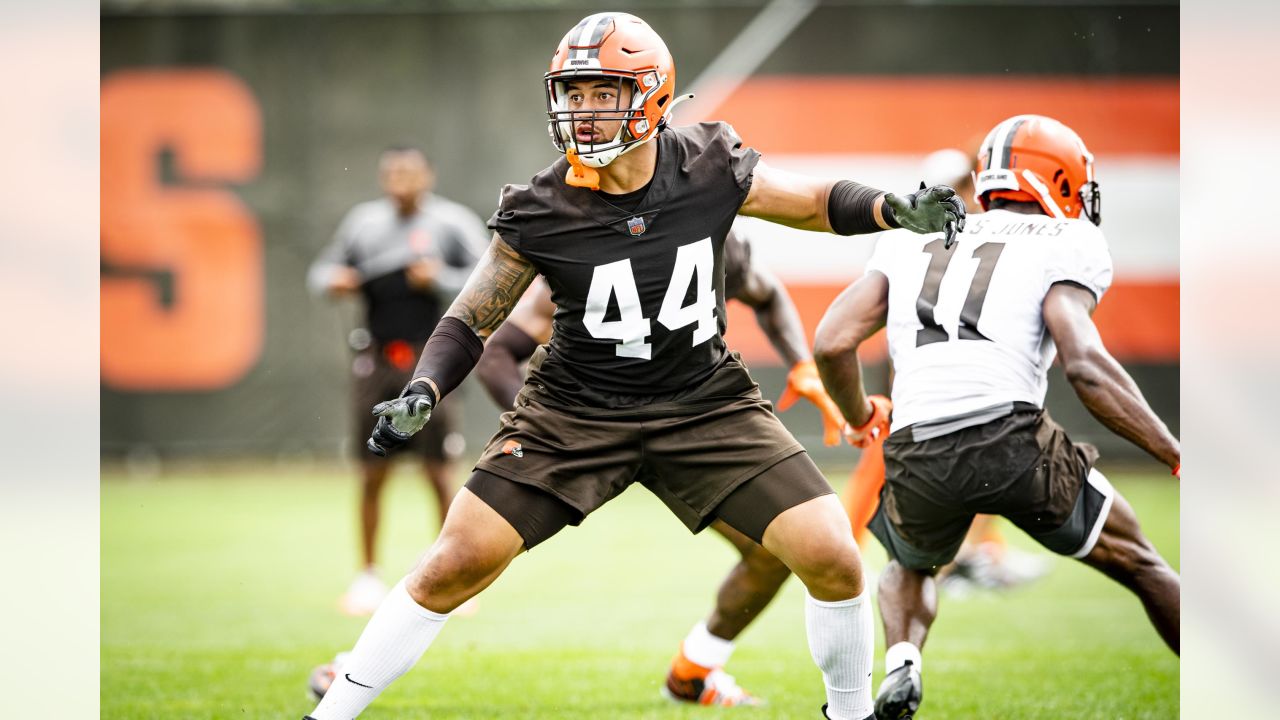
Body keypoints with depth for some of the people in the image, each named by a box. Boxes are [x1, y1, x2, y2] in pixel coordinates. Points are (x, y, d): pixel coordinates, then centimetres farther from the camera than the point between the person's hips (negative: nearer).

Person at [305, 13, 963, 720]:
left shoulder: (709, 168, -10)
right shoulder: (539, 211, -13)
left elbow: (821, 203, 5)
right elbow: (469, 323, -3)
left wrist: (900, 209, -14)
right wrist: (421, 394, -21)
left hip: (704, 403, 1)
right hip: (574, 412, -1)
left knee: (833, 559, -9)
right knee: (456, 566, -10)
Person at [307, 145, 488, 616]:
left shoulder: (453, 223, -1)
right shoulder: (363, 221, 9)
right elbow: (324, 270, 18)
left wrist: (439, 280, -18)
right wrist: (332, 281, -4)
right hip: (376, 361, 3)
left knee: (439, 474, -2)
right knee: (372, 475, 6)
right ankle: (368, 576, 17)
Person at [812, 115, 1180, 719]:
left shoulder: (913, 243, 24)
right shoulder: (1061, 245, 12)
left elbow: (832, 343, 14)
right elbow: (1085, 365, -5)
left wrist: (861, 417, 34)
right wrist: (1177, 457, 1)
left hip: (916, 459, 3)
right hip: (1011, 438, -3)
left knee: (911, 569, 36)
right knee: (1137, 563, 23)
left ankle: (900, 668, 8)